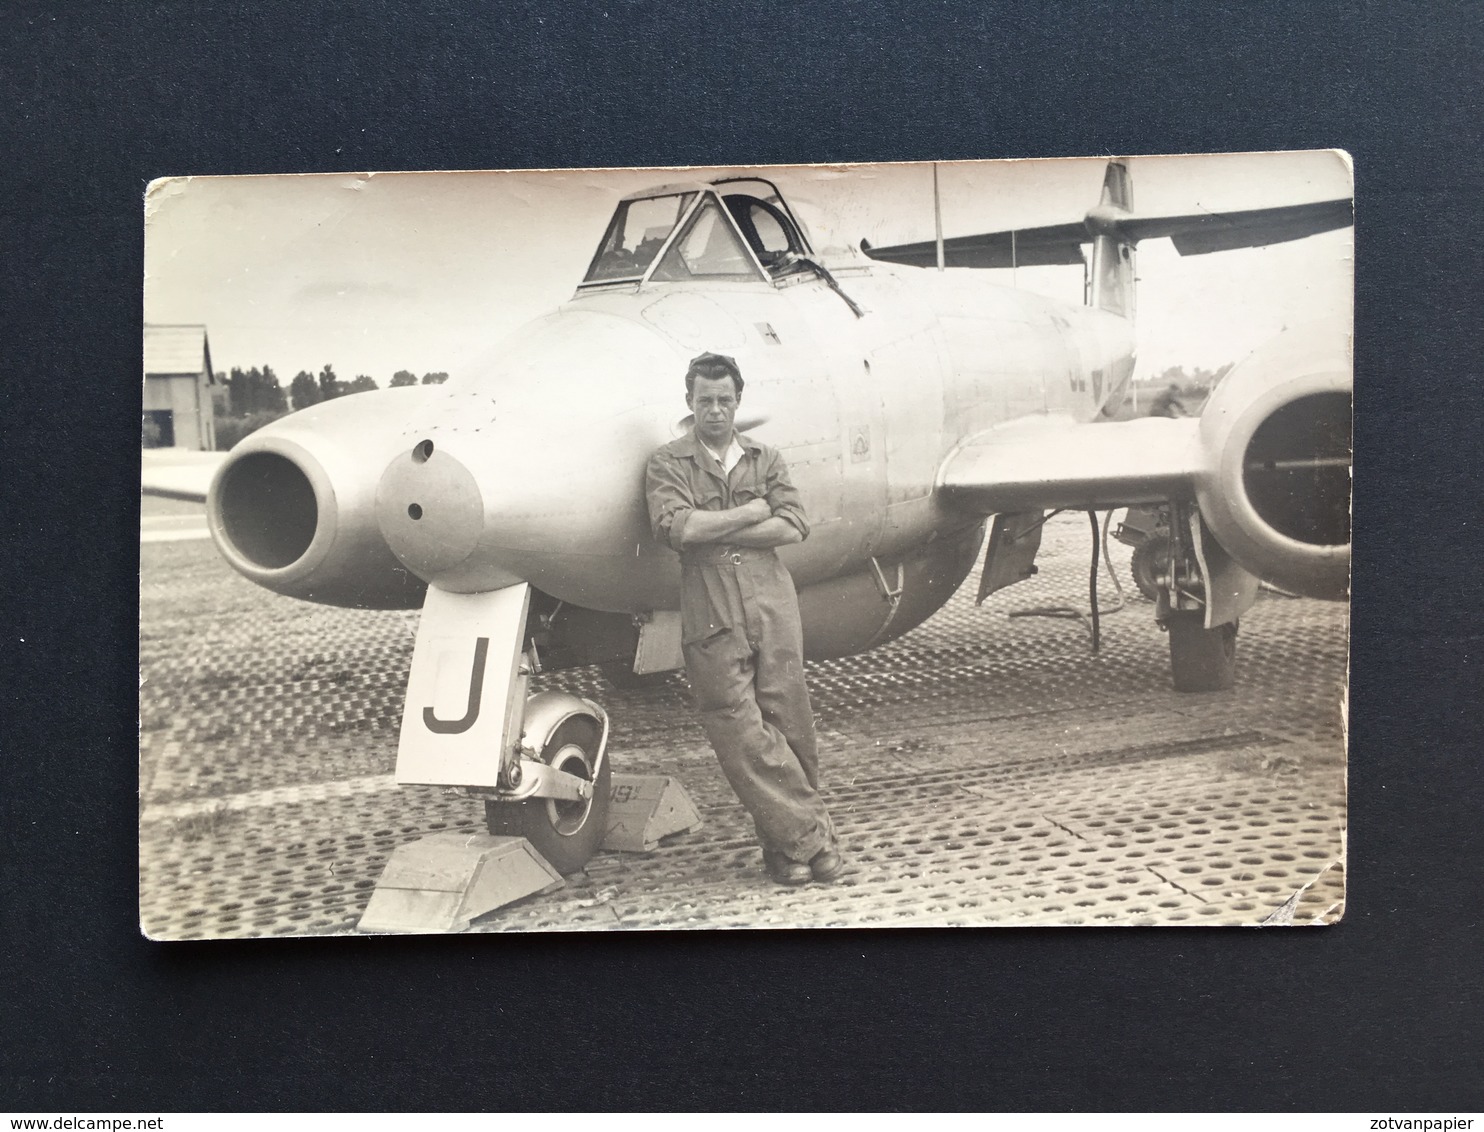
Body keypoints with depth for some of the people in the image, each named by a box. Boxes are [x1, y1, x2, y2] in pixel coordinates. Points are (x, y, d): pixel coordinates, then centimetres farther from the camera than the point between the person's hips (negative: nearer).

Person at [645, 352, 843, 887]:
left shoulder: (766, 460, 16)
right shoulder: (668, 463, 8)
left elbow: (793, 526, 0)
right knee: (740, 731, -5)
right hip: (710, 615, -2)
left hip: (773, 604, 2)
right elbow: (676, 527, -11)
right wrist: (750, 514, -2)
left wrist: (713, 531, -5)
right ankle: (810, 834, 3)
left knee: (788, 720, 0)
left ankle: (785, 841, 12)